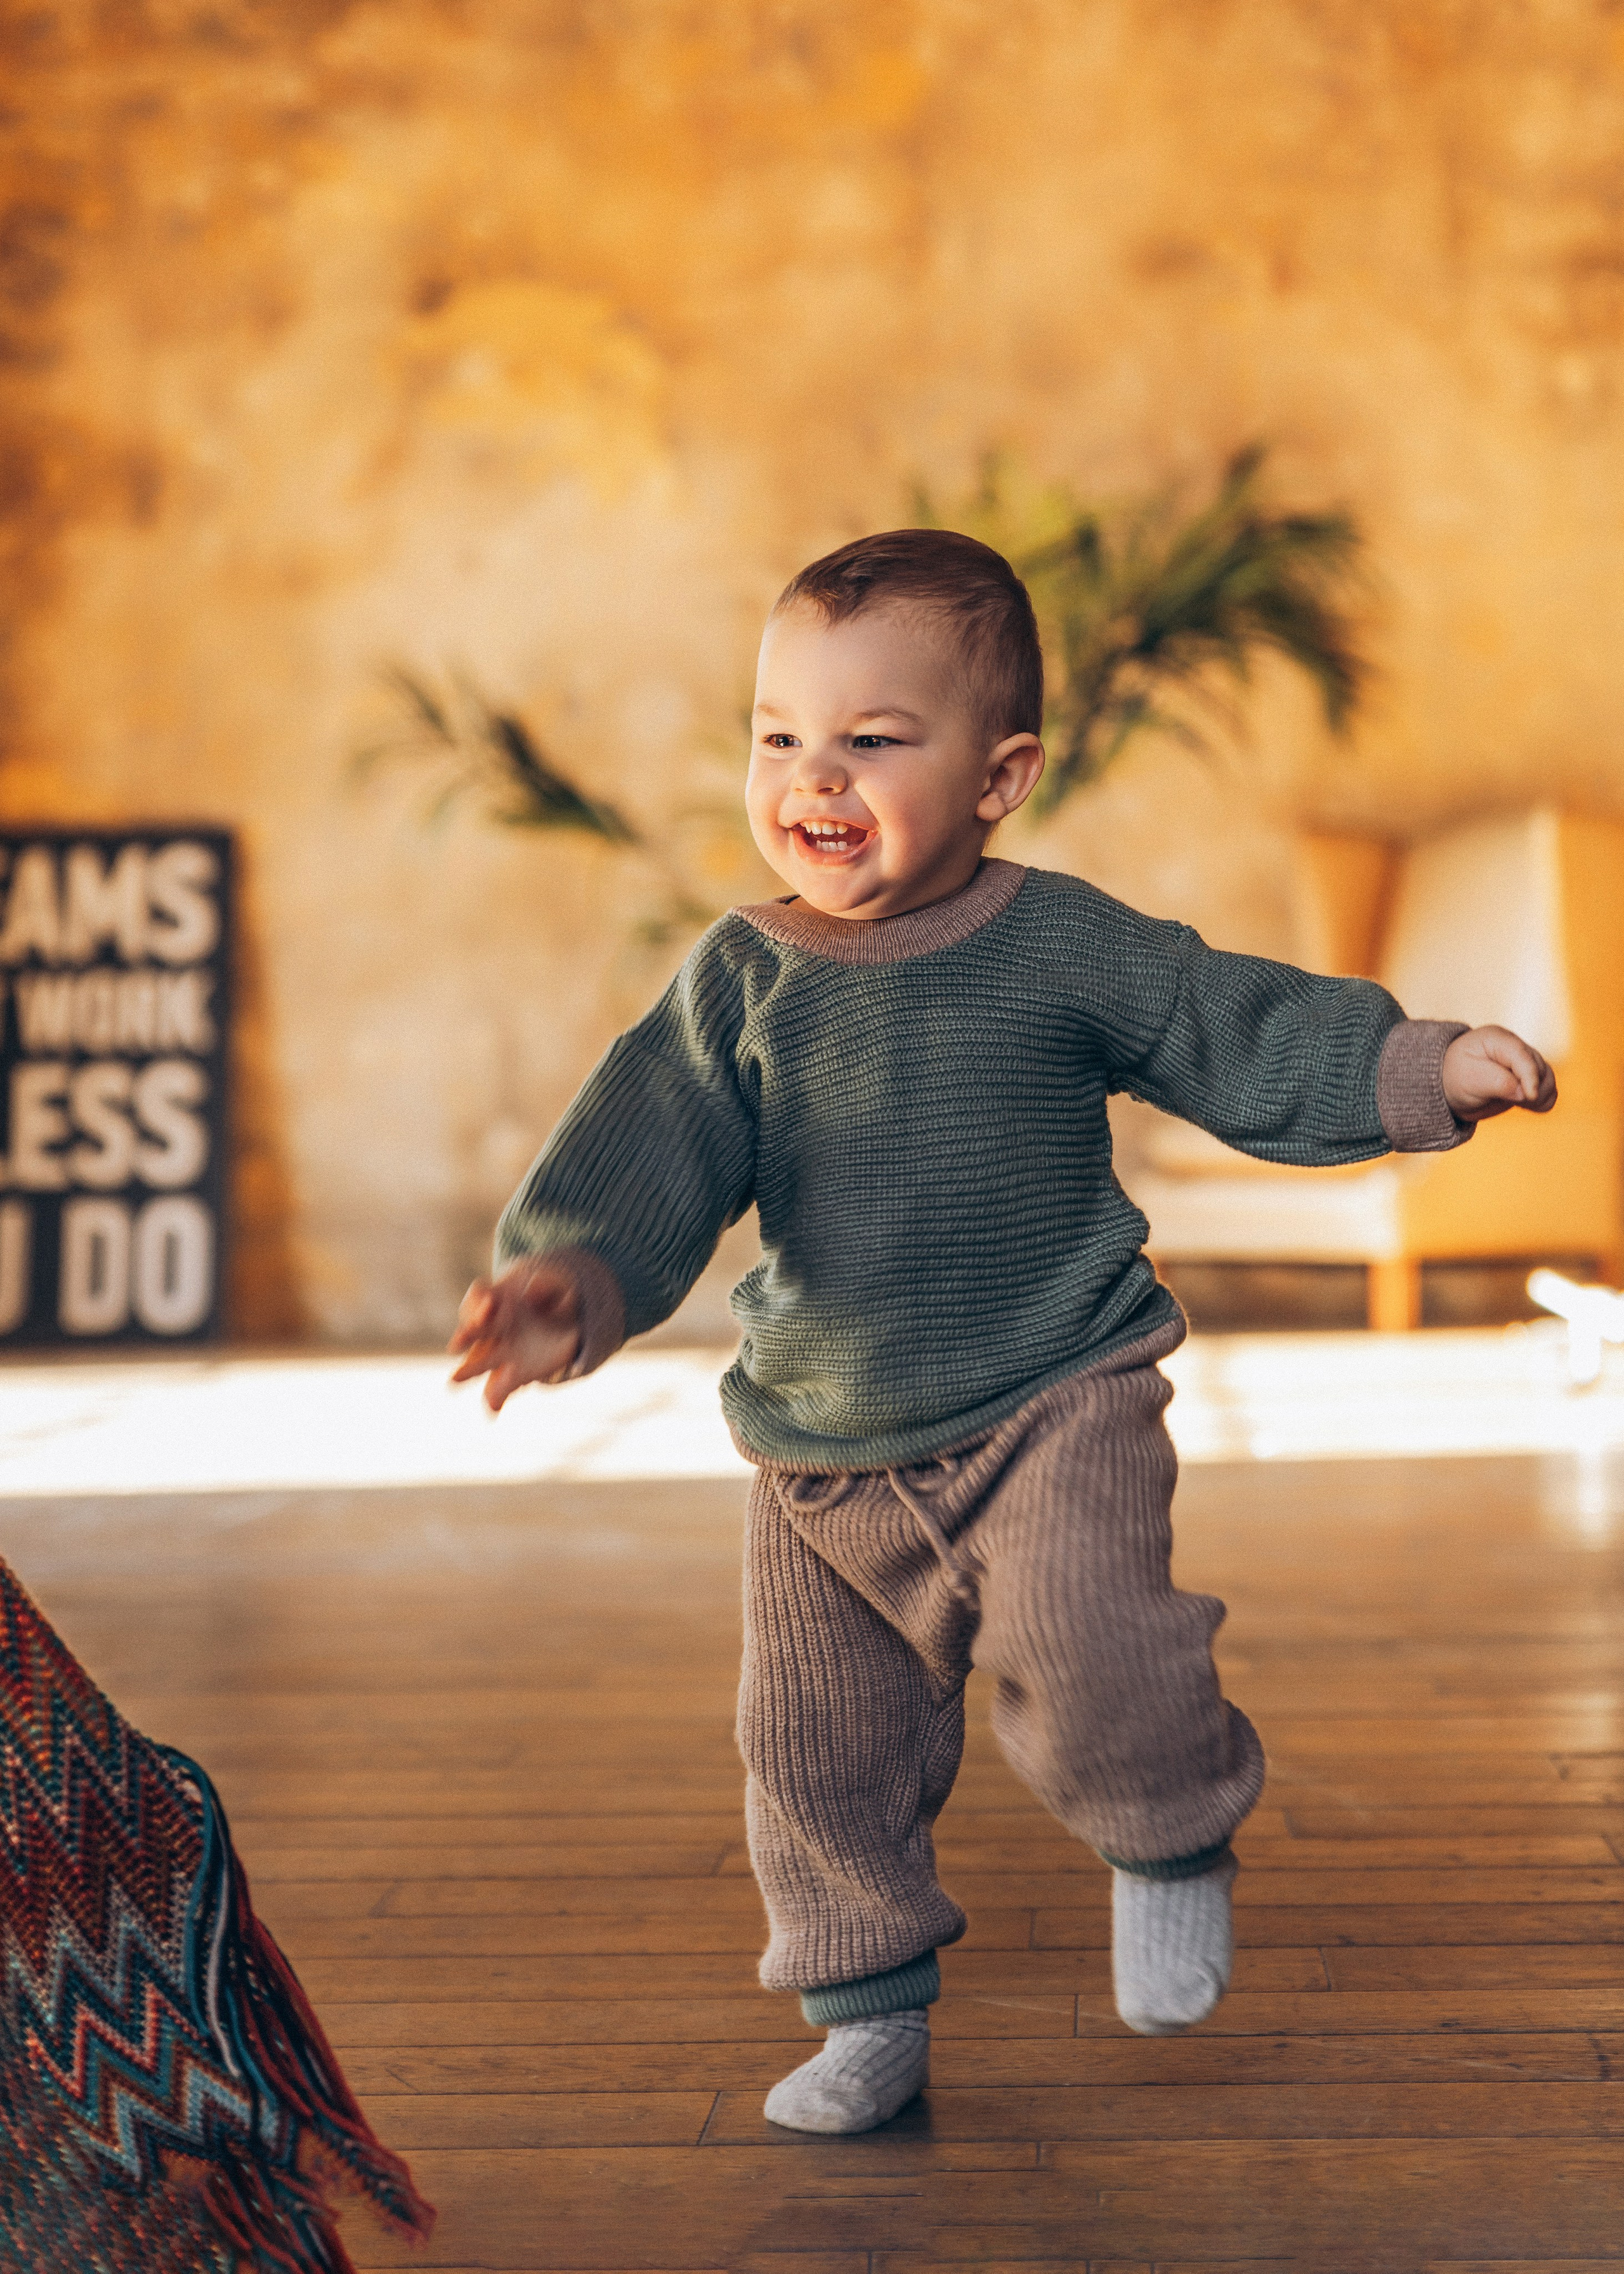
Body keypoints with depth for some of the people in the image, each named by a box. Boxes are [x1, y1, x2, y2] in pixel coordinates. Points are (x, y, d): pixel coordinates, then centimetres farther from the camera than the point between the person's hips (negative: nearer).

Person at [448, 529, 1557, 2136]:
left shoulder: (1066, 948, -6)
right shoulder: (738, 982, -2)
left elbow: (1252, 1040, -1)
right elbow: (655, 1152, -9)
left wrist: (1428, 1065, -12)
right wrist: (573, 1281, -26)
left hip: (1053, 1404, -3)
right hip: (822, 1454, 3)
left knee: (1083, 1662, -22)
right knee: (817, 1748, 7)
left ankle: (1173, 1838, 12)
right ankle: (870, 2009, 28)